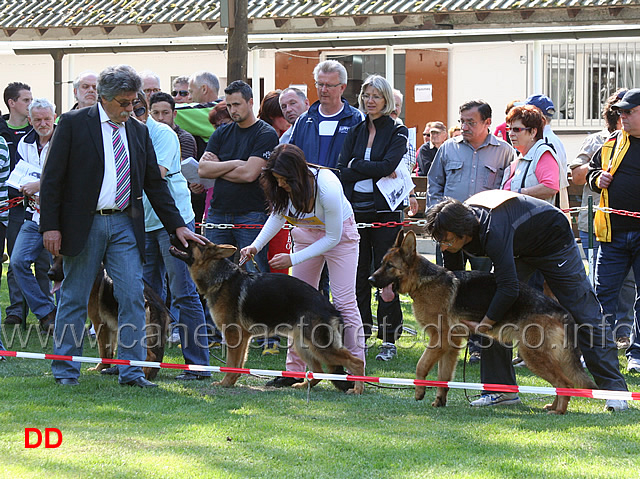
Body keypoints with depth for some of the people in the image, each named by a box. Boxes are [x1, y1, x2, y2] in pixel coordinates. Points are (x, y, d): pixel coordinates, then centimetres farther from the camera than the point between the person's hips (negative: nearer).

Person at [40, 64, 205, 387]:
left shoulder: (139, 132, 11)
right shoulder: (73, 124, -3)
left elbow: (155, 183, 16)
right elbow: (52, 177, -5)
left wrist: (177, 226, 11)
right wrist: (50, 226, -11)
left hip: (124, 225, 4)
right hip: (84, 224, -4)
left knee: (133, 297, -3)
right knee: (74, 300, 4)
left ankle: (130, 370, 2)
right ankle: (65, 370, 13)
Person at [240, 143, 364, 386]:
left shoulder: (327, 188, -35)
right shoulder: (281, 187, -19)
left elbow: (333, 237, -25)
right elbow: (278, 215, 2)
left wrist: (293, 259, -26)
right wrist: (256, 245, -13)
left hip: (339, 234, -5)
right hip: (306, 234, 5)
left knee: (344, 302, -10)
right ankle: (294, 371, 3)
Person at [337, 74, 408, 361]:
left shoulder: (398, 132, 1)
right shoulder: (355, 132, 12)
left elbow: (388, 165, -16)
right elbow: (343, 173, 0)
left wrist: (355, 165, -7)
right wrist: (376, 172, -12)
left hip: (385, 212, -4)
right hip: (356, 210, 4)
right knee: (357, 275, 5)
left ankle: (389, 340, 0)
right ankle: (359, 336, 13)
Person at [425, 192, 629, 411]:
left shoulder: (493, 231, -43)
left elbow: (509, 288, -45)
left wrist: (483, 324, -37)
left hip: (556, 243, -8)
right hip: (518, 249, 8)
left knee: (584, 314, -3)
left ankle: (614, 389, 4)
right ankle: (500, 388, -1)